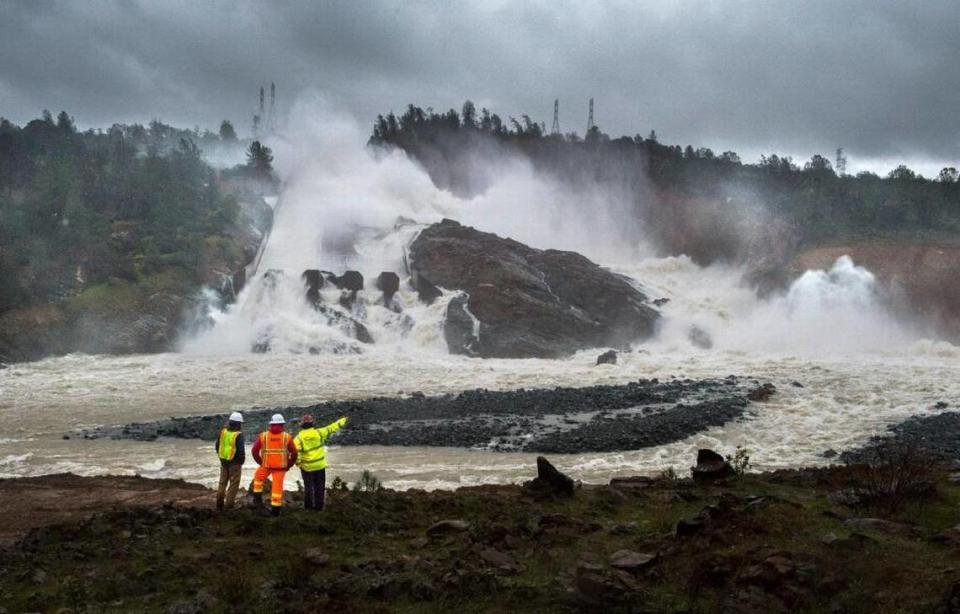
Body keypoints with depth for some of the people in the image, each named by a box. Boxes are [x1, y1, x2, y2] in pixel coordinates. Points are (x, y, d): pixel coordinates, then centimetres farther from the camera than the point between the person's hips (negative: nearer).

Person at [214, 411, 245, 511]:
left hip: (223, 461, 6)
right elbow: (241, 450, -20)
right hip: (234, 462, -6)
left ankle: (219, 504, 21)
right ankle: (229, 505, 4)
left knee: (222, 482, 18)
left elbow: (217, 445, 10)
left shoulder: (223, 432, 0)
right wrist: (241, 461, -3)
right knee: (234, 484, 5)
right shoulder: (238, 435, -18)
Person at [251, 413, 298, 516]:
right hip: (281, 466, -1)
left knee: (258, 477, 28)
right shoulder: (287, 436, -5)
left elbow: (254, 450, -3)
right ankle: (276, 508, 7)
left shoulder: (263, 435, -3)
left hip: (266, 465, 1)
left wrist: (260, 462, 11)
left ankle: (258, 498, 27)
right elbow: (294, 453, -5)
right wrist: (289, 465, 7)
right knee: (278, 486, 5)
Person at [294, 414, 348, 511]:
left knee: (308, 486, 15)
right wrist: (342, 421, 16)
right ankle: (318, 506, 15)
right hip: (320, 465, 1)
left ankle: (308, 506, 18)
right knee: (319, 486, 13)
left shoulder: (299, 438, -13)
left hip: (306, 467, -1)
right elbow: (331, 428, 2)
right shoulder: (319, 433, -9)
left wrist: (298, 463, -6)